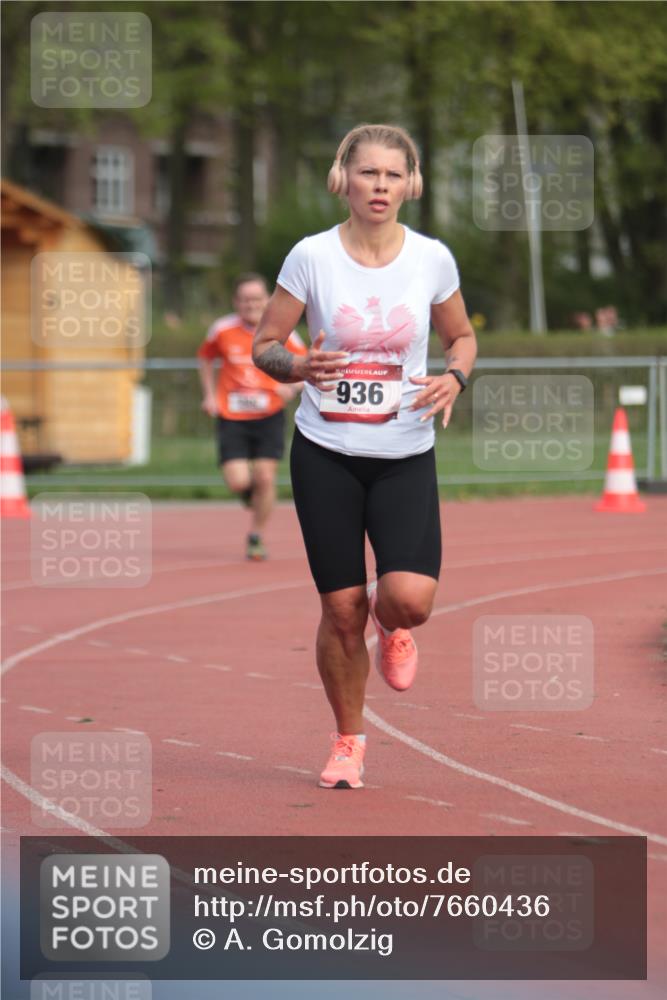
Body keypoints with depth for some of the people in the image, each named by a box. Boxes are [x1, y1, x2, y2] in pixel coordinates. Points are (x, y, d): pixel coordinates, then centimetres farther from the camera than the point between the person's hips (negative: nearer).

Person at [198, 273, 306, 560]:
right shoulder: (222, 330, -3)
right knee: (238, 482, -12)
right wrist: (210, 394, 7)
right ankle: (250, 494, 27)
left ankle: (256, 537, 14)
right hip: (232, 418, 0)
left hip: (269, 417, 0)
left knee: (265, 478, -7)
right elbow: (205, 358, 17)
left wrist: (292, 387, -18)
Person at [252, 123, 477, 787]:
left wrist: (454, 379, -8)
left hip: (405, 457, 1)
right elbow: (263, 345, 0)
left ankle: (392, 627, 21)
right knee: (341, 609, 0)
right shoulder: (312, 257, -6)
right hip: (325, 455, 0)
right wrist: (297, 367, -22)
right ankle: (348, 740, 23)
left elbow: (462, 337, 14)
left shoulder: (432, 259, -2)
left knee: (411, 598, -18)